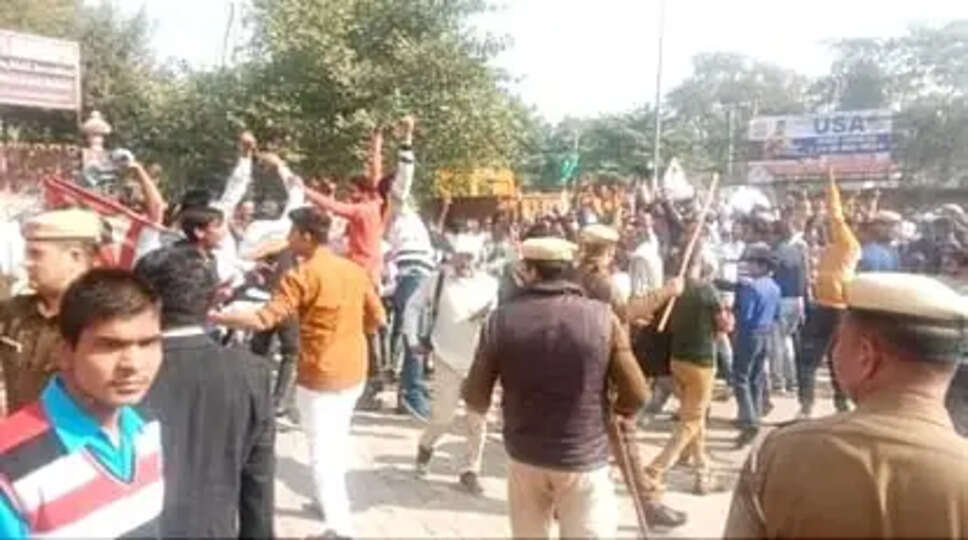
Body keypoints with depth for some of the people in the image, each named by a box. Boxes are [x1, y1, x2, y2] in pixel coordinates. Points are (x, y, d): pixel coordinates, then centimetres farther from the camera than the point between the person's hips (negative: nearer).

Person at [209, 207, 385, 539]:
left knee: (322, 452, 3)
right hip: (354, 371, 7)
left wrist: (213, 317, -15)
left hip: (320, 376, -7)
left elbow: (263, 320, -23)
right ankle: (334, 501, 41)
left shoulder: (303, 275, -16)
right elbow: (378, 319, 7)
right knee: (337, 440, 25)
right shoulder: (355, 269, 3)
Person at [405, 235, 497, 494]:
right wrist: (412, 339, -2)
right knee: (443, 416, 5)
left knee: (478, 419, 6)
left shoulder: (489, 283, -2)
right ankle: (426, 446, 38)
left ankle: (469, 470, 22)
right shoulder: (438, 279, -4)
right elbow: (414, 305, 4)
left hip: (480, 360, 2)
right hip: (448, 359, -1)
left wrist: (490, 314, -20)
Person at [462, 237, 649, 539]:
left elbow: (475, 399, -5)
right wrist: (620, 410, 13)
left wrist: (487, 406, 18)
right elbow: (636, 395, -9)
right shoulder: (602, 317, -11)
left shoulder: (502, 319, -8)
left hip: (525, 456, 2)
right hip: (584, 459, -2)